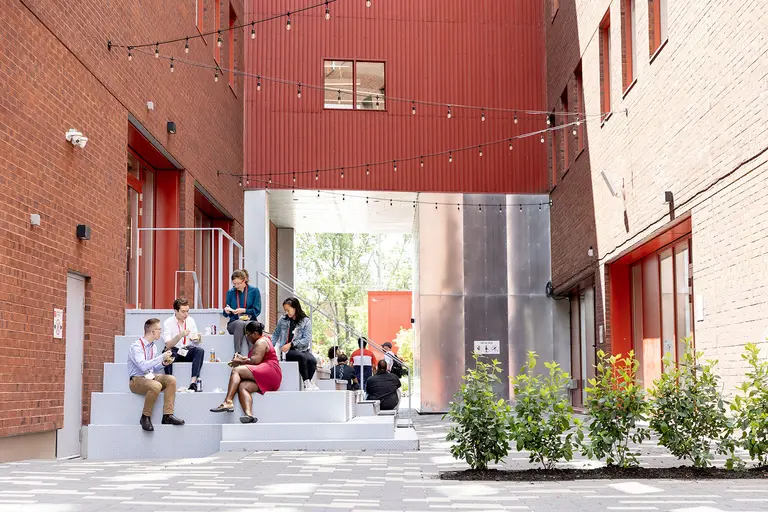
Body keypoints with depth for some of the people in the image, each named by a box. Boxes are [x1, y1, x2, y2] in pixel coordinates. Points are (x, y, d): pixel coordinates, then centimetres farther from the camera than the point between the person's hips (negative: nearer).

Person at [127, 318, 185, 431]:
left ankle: (168, 415, -18)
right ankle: (145, 417, -19)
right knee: (156, 386, -35)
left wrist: (163, 364, 0)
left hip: (150, 377, 8)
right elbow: (143, 366, -28)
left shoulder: (153, 347, 11)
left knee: (171, 379, -16)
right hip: (137, 380, -8)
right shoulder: (136, 346, -14)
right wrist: (161, 357, -24)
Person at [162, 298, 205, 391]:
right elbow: (168, 345, -16)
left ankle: (193, 382, -36)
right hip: (175, 352, -3)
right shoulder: (168, 323, -6)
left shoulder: (190, 320, 6)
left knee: (200, 350, -28)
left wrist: (198, 339, -18)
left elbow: (197, 342, 8)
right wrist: (180, 335, -31)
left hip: (187, 352, 3)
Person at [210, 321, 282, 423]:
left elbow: (255, 361, -15)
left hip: (269, 373, -10)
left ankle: (228, 401, -33)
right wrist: (242, 358, 20)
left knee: (237, 370, -20)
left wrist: (239, 362, -2)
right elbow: (257, 358, 33)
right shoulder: (262, 340, 28)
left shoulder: (261, 342, -4)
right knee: (242, 387, -18)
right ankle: (249, 414, -44)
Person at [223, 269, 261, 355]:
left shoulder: (254, 291, 4)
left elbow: (257, 311, -1)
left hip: (250, 321, -1)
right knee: (239, 323, -37)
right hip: (233, 323, 1)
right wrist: (226, 311, -12)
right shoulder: (230, 293, 10)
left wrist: (244, 310, -16)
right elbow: (226, 314, 12)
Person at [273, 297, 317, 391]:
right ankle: (306, 382, -29)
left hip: (302, 350, 0)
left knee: (312, 360, -32)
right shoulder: (282, 320, 9)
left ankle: (308, 383, -17)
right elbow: (275, 335, 16)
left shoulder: (305, 321, 2)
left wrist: (291, 344, -14)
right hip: (288, 352, 0)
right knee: (302, 357, -34)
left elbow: (307, 340, -5)